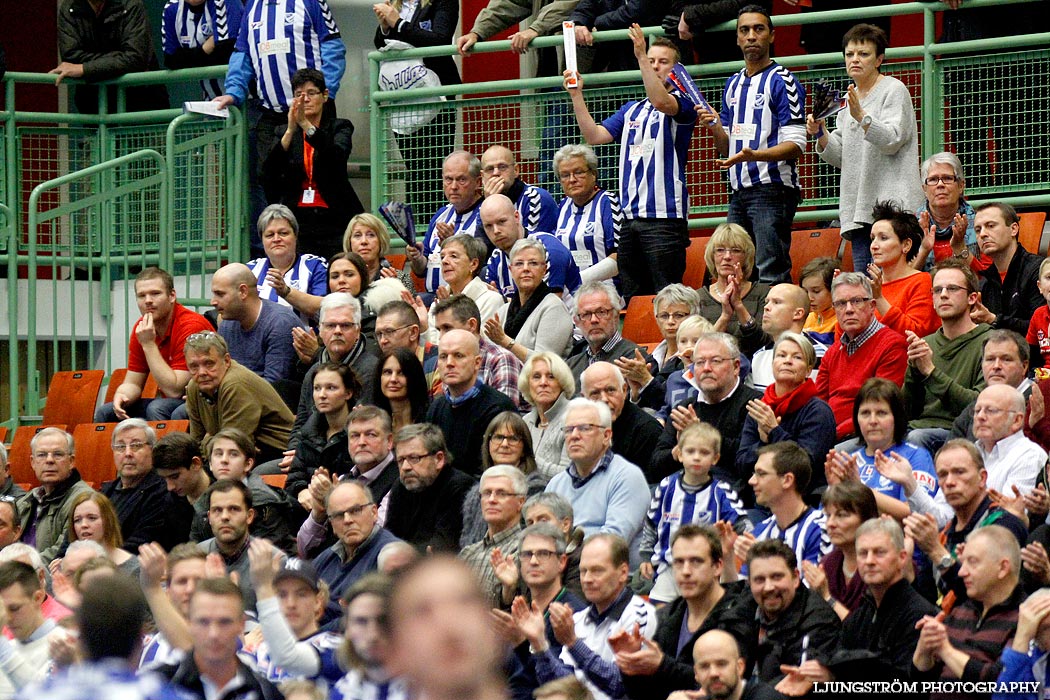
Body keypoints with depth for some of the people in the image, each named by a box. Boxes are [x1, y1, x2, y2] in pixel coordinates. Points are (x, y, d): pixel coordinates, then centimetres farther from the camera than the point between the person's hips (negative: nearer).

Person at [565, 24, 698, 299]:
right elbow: (594, 136, 13)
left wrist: (641, 56, -28)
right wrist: (577, 96, 3)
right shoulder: (631, 110, 22)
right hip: (629, 214, 7)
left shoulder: (682, 104, 0)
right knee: (632, 297, 8)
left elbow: (661, 101, -23)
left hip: (664, 216, -7)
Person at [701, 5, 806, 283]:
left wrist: (753, 155, -28)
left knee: (771, 275, -13)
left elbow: (796, 145, -12)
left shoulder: (782, 81, -5)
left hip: (773, 190, -8)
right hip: (739, 192, 8)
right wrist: (716, 127, 1)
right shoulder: (733, 85, 19)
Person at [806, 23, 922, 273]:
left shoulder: (894, 90, 0)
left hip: (893, 205, -7)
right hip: (860, 209, 7)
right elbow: (840, 157, 19)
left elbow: (892, 140, -13)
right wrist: (820, 134, 1)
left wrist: (861, 117, -27)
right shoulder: (849, 99, 21)